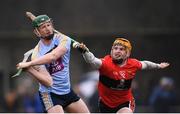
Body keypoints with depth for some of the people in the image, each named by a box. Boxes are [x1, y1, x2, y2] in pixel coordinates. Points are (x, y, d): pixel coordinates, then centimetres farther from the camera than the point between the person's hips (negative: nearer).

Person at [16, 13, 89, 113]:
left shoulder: (63, 40, -10)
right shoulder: (37, 54, -17)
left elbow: (53, 56, -31)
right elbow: (48, 82, -26)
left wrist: (29, 64, -36)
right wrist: (29, 69, -39)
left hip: (67, 90, 5)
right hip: (49, 94, -5)